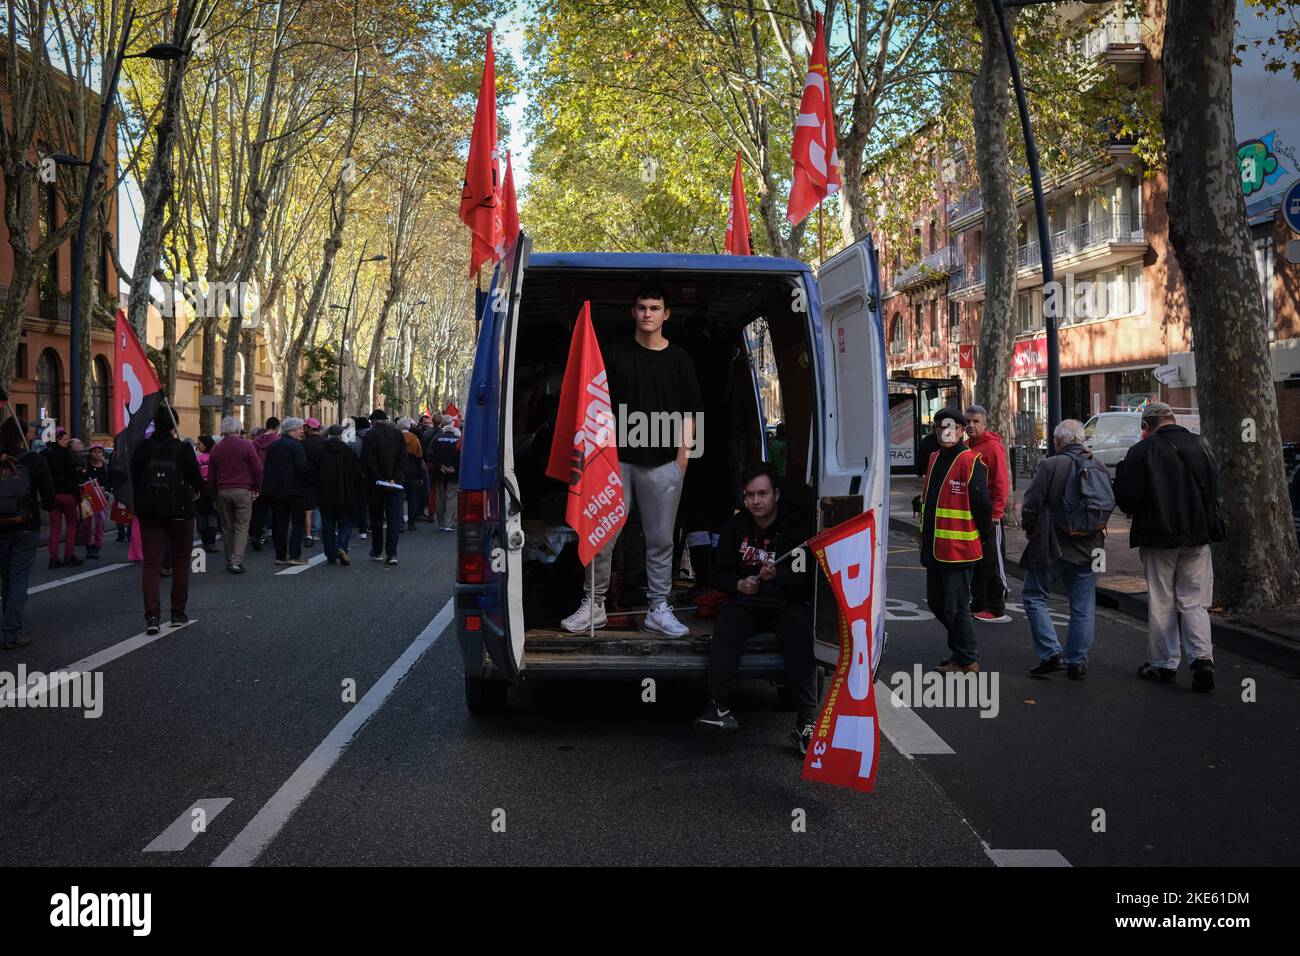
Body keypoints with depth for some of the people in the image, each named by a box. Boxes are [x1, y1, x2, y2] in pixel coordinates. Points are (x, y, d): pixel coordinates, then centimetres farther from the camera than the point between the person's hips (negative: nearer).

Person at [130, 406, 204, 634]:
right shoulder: (183, 449, -9)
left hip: (149, 512, 2)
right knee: (181, 562, 14)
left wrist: (141, 502, 15)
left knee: (151, 564, 1)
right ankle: (178, 613, 18)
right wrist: (196, 491, 16)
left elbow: (132, 479, 0)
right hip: (180, 512, -1)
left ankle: (152, 615, -13)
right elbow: (196, 480, -6)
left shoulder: (143, 448, -2)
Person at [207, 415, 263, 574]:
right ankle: (237, 561, -12)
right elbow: (257, 469, -5)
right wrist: (257, 489, 4)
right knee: (242, 527, -2)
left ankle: (229, 561, 14)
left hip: (222, 491, 3)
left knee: (227, 528, 11)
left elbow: (211, 477, 10)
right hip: (243, 490, -3)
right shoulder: (246, 445, -3)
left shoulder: (216, 449, 7)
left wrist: (214, 496, 17)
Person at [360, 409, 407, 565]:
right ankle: (391, 554, -8)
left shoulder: (369, 436, -4)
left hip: (375, 483, -1)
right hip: (396, 484, 1)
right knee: (394, 519, 1)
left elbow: (368, 461, -12)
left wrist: (382, 479, -12)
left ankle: (377, 552, 21)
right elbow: (403, 458, -3)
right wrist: (394, 479, -9)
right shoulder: (398, 434, 4)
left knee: (376, 519, 12)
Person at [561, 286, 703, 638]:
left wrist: (683, 454, -1)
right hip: (618, 459, 0)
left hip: (663, 464, 0)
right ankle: (594, 605, 12)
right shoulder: (615, 354, 8)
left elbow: (689, 412, 8)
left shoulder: (679, 358, 8)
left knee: (661, 540, 6)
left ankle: (659, 609, 15)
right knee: (602, 537, 0)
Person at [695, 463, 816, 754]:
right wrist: (739, 585, -12)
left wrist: (776, 575, -29)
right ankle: (719, 707, -35)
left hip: (789, 604, -2)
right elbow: (719, 572, 11)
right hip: (747, 602, 3)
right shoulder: (735, 525, 6)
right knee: (725, 629, -30)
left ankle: (806, 722, -36)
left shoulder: (798, 526, -5)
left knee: (800, 637, -33)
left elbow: (807, 582, -9)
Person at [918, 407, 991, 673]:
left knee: (956, 607, -2)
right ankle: (961, 649, 33)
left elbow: (982, 503, -14)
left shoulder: (970, 462, -14)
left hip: (959, 549, -9)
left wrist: (981, 532, -3)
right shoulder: (934, 459, 13)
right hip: (934, 548, 9)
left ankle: (967, 660, 13)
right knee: (936, 602, 16)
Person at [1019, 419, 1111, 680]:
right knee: (1083, 608, 10)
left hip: (1050, 546, -5)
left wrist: (1029, 529, 4)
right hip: (1088, 548, 5)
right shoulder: (1100, 469, 6)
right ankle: (1077, 663, 13)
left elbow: (1032, 504, -13)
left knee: (1034, 597, 9)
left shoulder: (1050, 465, -12)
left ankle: (1051, 654, -1)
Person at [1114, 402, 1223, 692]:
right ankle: (1202, 658, -8)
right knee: (1194, 603, 8)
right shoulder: (1200, 445, 4)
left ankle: (1164, 664, 13)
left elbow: (1127, 500, -9)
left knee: (1161, 604, 7)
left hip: (1158, 537, -3)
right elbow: (1215, 490, 13)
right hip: (1198, 536, 3)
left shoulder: (1142, 452, -10)